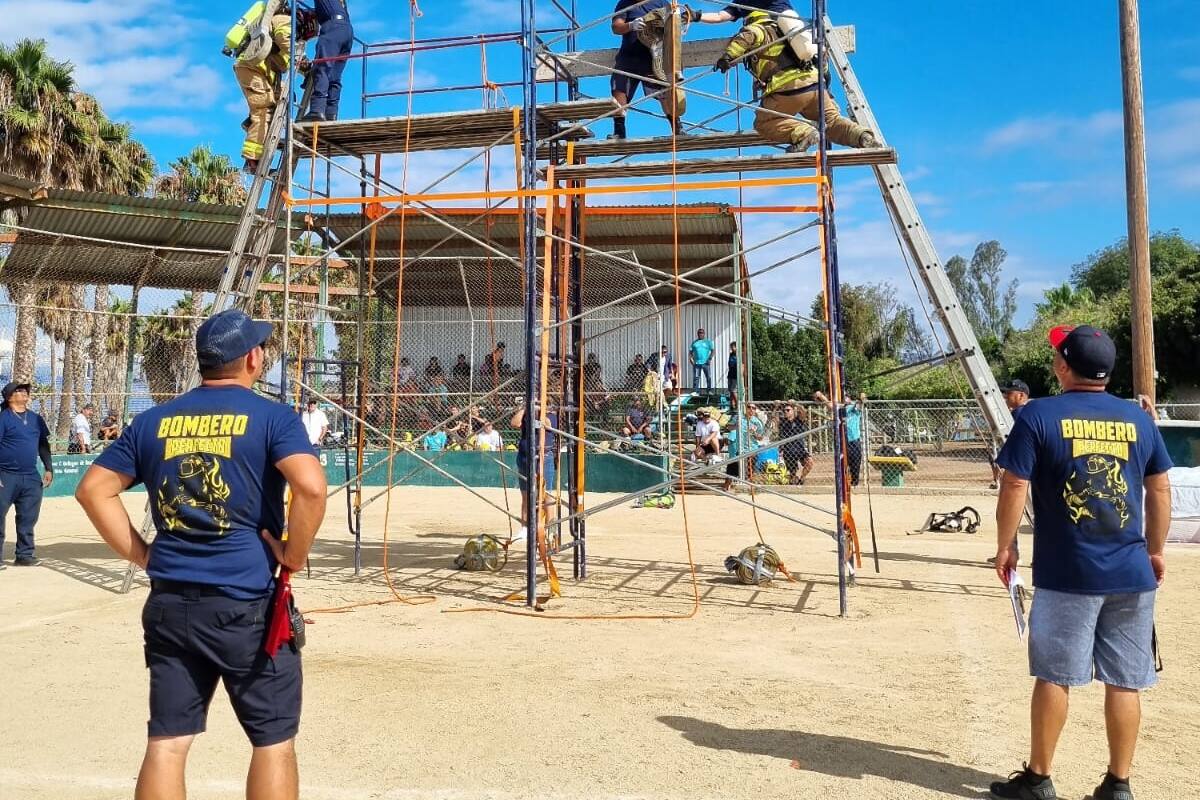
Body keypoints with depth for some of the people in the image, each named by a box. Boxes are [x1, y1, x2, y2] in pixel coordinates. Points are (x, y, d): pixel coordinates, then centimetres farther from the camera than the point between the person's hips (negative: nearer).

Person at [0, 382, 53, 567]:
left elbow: (43, 445, 19)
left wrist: (48, 469, 13)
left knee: (28, 519, 8)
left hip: (31, 478, 5)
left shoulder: (36, 418, 14)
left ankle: (24, 555, 16)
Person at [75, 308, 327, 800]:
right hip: (248, 603, -5)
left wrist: (143, 557, 9)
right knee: (273, 741, 9)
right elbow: (311, 487, -22)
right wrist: (294, 555, -9)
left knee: (166, 743, 12)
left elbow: (94, 489, 9)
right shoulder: (272, 416, -7)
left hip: (169, 603, 5)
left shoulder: (153, 421, 8)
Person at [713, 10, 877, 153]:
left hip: (788, 88, -7)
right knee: (832, 120, 18)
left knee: (763, 124, 5)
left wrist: (728, 56, -16)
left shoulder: (759, 29, 14)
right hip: (815, 82, 7)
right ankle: (863, 136, -7)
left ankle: (802, 133, -17)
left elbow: (749, 35, -12)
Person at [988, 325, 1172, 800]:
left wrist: (1004, 547, 1)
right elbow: (1160, 489, 12)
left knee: (1055, 677, 6)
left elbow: (1015, 487, -10)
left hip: (1067, 574, -4)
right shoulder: (1138, 419, 6)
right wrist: (1155, 550, 22)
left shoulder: (1038, 415, -8)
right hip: (1132, 574, 4)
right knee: (1125, 682, 10)